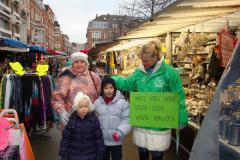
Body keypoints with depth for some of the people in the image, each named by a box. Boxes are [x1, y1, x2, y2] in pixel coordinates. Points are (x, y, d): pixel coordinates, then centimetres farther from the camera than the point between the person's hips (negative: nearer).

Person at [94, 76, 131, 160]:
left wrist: (120, 132, -23)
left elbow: (126, 120, -10)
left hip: (116, 141, -2)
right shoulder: (97, 102, -2)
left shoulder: (122, 102, -11)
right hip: (101, 140, 2)